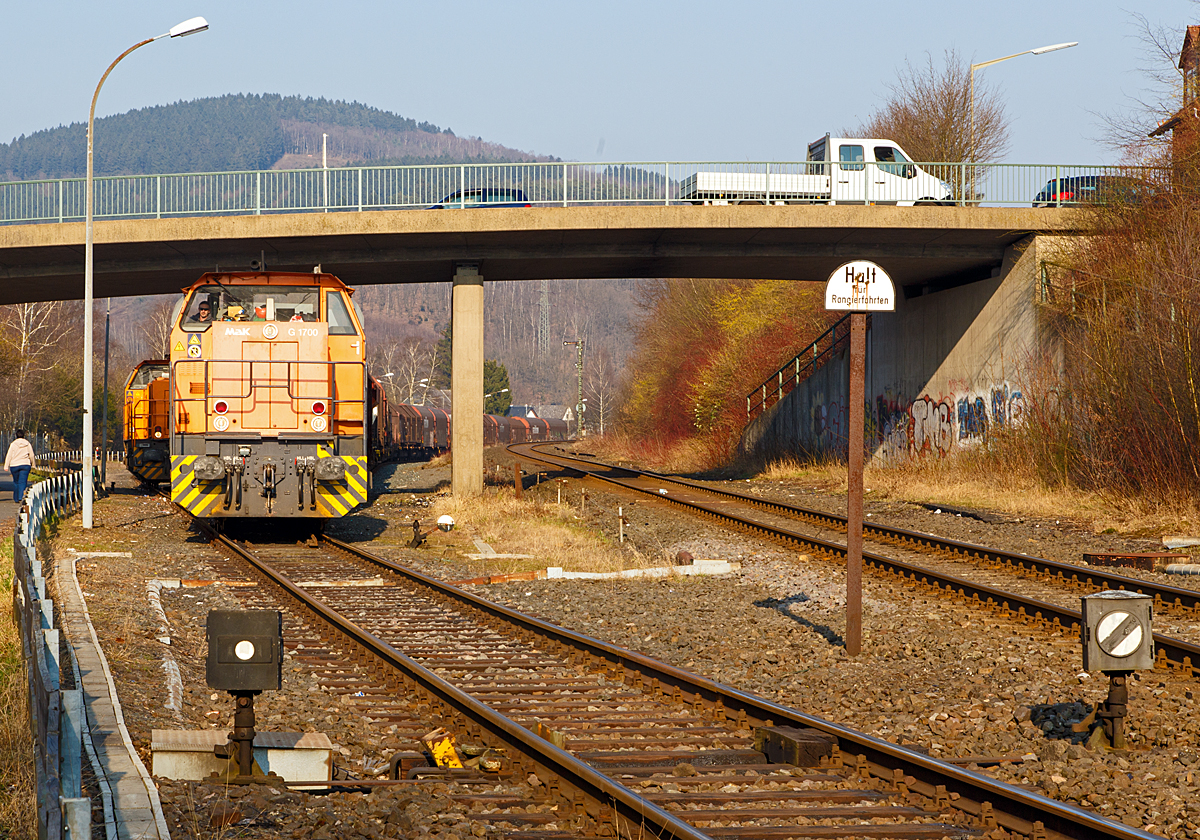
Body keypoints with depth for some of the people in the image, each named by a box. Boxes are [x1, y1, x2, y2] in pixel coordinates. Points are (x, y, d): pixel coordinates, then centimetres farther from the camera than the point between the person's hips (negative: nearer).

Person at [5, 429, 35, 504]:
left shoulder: (13, 444, -3)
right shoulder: (27, 444, 2)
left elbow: (9, 456, -4)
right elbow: (31, 455, 8)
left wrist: (6, 466, -2)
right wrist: (33, 465, 22)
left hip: (14, 465, 0)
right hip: (25, 465, 0)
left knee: (16, 482, 14)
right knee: (22, 482, -4)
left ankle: (16, 499, 22)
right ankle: (21, 497, -24)